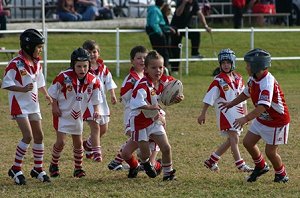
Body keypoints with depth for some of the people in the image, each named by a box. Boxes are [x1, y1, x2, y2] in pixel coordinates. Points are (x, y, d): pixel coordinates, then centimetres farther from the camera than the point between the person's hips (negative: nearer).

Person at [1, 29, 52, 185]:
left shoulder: (36, 64, 7)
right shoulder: (15, 64, -16)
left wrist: (47, 96, 6)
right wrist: (23, 89, -27)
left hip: (33, 105, 8)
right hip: (19, 105, -8)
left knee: (39, 136, 9)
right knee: (28, 136, -15)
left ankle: (38, 169, 22)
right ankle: (15, 169, -4)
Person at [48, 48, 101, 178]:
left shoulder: (92, 81, -12)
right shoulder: (64, 77, -24)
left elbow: (96, 99, 1)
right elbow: (54, 93, -8)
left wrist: (96, 110, -13)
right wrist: (55, 107, -10)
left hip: (78, 116, 4)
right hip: (62, 114, -4)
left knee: (78, 143, 12)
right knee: (61, 142, -9)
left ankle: (78, 168, 27)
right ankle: (54, 165, 12)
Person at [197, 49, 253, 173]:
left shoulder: (238, 79, 10)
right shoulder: (219, 80, -8)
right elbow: (209, 98, -6)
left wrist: (245, 113, 17)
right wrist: (203, 114, -8)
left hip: (237, 112, 7)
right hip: (225, 112, -7)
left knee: (231, 140, 10)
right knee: (234, 138, -13)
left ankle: (211, 161, 21)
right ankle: (240, 164, -13)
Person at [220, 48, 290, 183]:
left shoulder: (267, 83, -34)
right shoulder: (254, 79, -5)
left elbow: (262, 107, -46)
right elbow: (246, 93, 17)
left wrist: (246, 119, -56)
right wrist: (231, 104, 20)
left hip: (277, 122, -9)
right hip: (261, 120, 9)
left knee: (270, 152, -2)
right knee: (248, 142, 9)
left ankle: (281, 175, 24)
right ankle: (261, 167, 32)